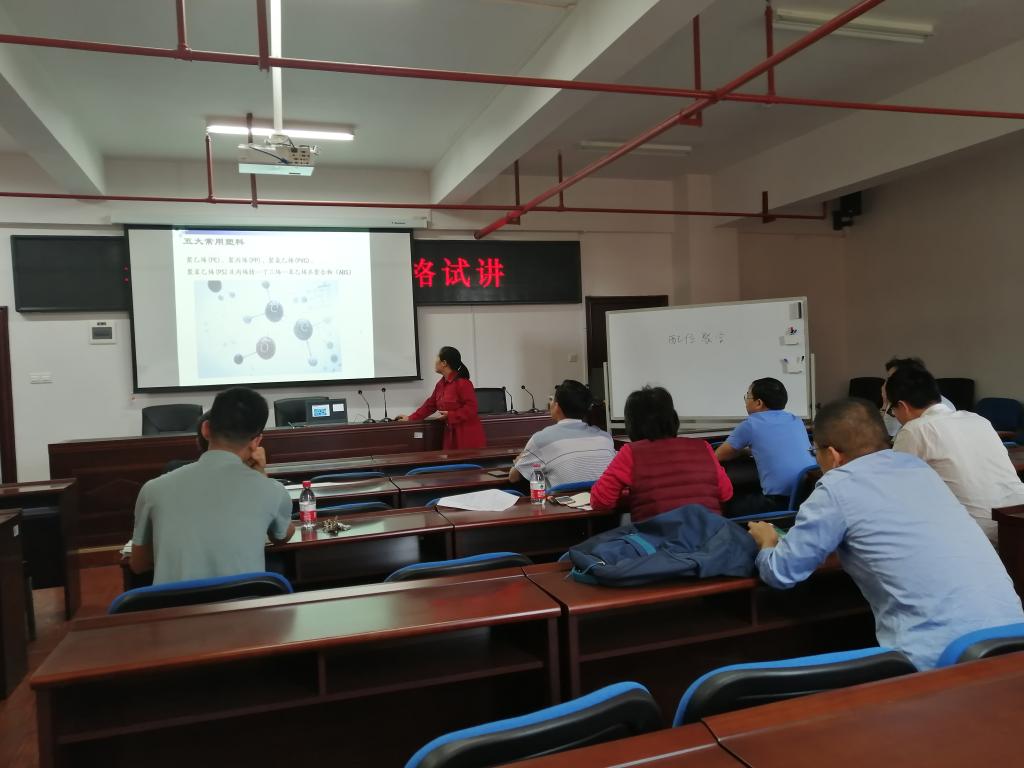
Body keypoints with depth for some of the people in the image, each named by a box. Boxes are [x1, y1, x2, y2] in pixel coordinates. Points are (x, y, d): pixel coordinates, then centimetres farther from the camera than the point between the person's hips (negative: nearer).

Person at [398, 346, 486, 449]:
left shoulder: (463, 383, -15)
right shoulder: (441, 384, 12)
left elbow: (471, 408, -17)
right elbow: (430, 404, 20)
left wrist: (450, 415, -19)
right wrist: (410, 418, 20)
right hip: (451, 434, 8)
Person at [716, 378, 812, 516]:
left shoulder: (750, 424, 2)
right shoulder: (796, 420, 16)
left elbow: (718, 456, 14)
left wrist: (743, 449, 33)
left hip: (779, 501, -6)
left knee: (732, 507, 18)